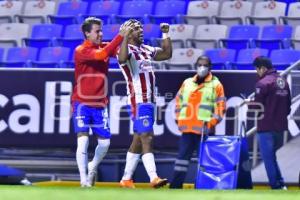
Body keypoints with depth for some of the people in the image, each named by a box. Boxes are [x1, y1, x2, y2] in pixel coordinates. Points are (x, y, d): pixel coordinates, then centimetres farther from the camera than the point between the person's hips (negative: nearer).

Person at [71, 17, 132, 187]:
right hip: (82, 103, -5)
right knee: (83, 140, -14)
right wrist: (121, 36, -30)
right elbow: (101, 55, -27)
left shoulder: (105, 47, 6)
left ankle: (93, 167, 33)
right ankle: (84, 179, -6)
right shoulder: (81, 51, -11)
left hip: (100, 104, 5)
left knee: (105, 142, 5)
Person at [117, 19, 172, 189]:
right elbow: (122, 59, -33)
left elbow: (167, 54, 27)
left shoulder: (146, 49, 16)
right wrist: (126, 37, -33)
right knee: (147, 138, -16)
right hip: (138, 102, -9)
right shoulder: (127, 49, -9)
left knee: (139, 140, 11)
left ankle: (126, 179, 16)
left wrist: (166, 34, 19)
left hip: (150, 102, 9)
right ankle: (154, 178, -23)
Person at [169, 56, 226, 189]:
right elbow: (179, 101, 22)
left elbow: (220, 107, -1)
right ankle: (176, 185, 3)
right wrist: (179, 119, 10)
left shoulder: (216, 85, 3)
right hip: (187, 128, 4)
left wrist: (211, 123, -10)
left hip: (204, 129, -4)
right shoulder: (187, 83, 15)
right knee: (182, 156, 3)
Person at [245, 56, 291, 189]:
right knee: (272, 156, 18)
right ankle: (280, 184, 12)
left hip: (266, 127, -8)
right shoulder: (283, 82, 11)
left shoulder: (263, 83, -14)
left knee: (268, 158, 0)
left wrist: (248, 103, 4)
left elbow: (257, 105, -15)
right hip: (280, 126, 8)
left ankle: (275, 185, -1)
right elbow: (288, 105, 15)